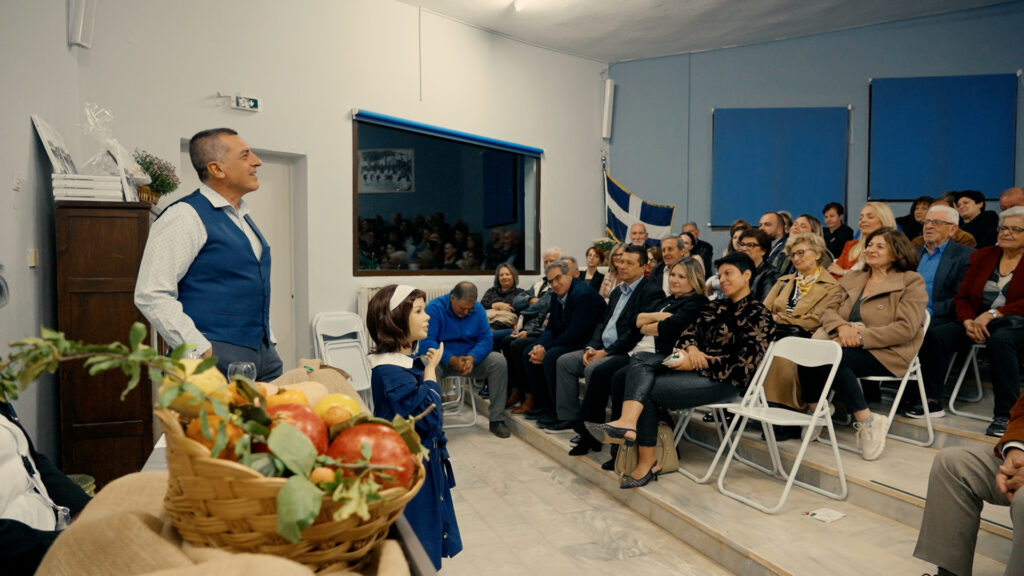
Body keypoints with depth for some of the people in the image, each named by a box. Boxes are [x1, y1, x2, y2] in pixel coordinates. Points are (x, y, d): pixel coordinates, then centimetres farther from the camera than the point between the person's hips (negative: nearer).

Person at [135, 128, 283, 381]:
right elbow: (151, 295, -15)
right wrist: (202, 350, -19)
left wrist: (269, 341, 16)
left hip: (264, 354, 8)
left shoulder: (243, 218, 17)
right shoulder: (185, 216, -8)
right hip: (217, 358, -7)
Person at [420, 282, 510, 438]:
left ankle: (497, 420, -15)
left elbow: (486, 339, -5)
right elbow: (427, 341, -21)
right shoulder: (435, 308, -12)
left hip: (471, 359, 4)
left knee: (499, 360, -21)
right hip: (442, 360, -3)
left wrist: (472, 358, -26)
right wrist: (453, 360, -31)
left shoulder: (478, 309, 1)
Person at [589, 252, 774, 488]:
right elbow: (688, 333, 13)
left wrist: (694, 363, -16)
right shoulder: (715, 307, 21)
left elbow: (742, 365, -11)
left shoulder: (759, 315, -1)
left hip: (724, 381, -7)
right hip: (694, 368, 7)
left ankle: (647, 462, -19)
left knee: (647, 390, -22)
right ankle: (628, 422, -34)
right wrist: (691, 347, -12)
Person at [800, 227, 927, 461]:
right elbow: (828, 310, 12)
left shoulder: (911, 282, 2)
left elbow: (905, 329, -11)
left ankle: (867, 422, -21)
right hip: (847, 345, 6)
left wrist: (860, 337, -19)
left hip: (885, 353, -5)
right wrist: (842, 326, -12)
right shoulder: (853, 278, 20)